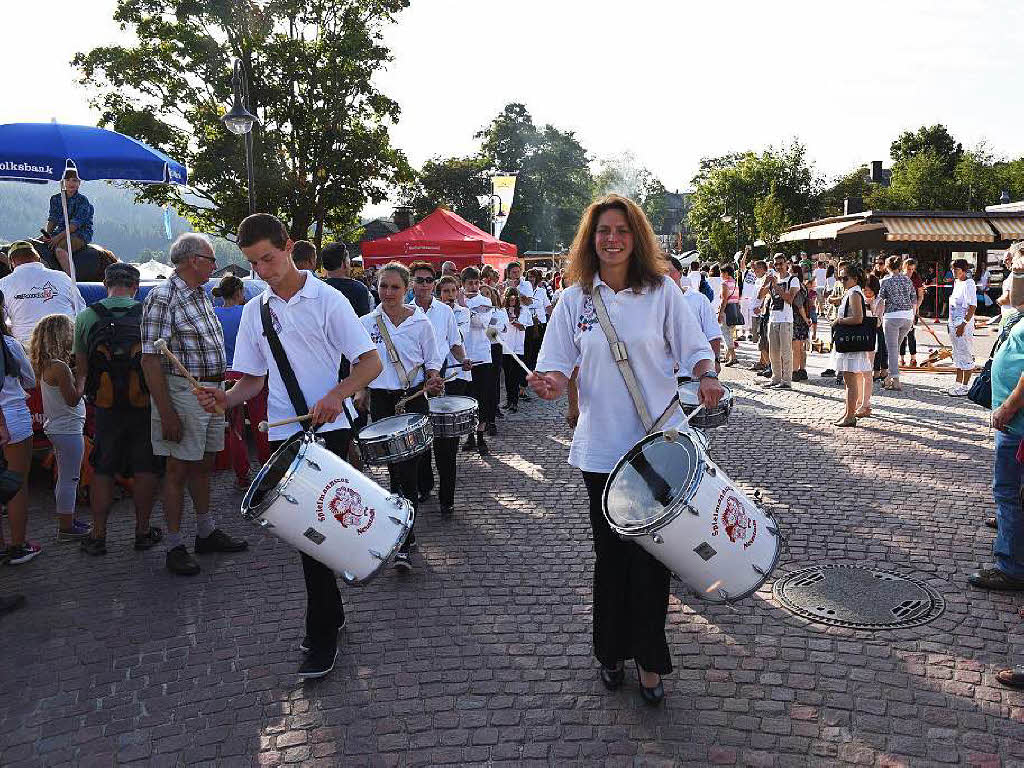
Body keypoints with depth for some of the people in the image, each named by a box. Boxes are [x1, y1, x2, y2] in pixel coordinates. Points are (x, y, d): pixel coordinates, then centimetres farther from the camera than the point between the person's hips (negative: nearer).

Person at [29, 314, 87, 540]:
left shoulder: (46, 365, 9)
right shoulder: (60, 367, -20)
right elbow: (73, 399, -19)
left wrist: (78, 374, 7)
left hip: (57, 428, 10)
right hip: (68, 430, -10)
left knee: (64, 478, 19)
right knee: (70, 479, -2)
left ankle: (67, 520, 29)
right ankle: (66, 528, 4)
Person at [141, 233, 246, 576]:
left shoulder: (201, 296, 13)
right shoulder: (163, 297, -14)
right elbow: (151, 360, -19)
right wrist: (166, 413, -23)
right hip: (182, 391, -8)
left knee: (203, 465, 16)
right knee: (179, 469, 0)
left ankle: (207, 533, 28)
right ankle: (175, 546, 10)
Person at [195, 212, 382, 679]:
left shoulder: (327, 300, -5)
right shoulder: (254, 311, 10)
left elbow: (370, 362, -8)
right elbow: (253, 378, 13)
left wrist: (336, 394, -26)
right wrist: (225, 399, -8)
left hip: (329, 431, -5)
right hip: (284, 435, 5)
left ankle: (321, 637, 6)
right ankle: (331, 612, 31)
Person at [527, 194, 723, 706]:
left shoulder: (661, 291, -1)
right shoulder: (575, 299, 3)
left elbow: (695, 350, 1)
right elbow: (560, 368, 1)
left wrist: (707, 378, -21)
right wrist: (551, 385, -21)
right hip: (600, 447, 2)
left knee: (650, 554, 2)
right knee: (611, 553, 13)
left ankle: (649, 660, 20)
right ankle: (612, 651, 31)